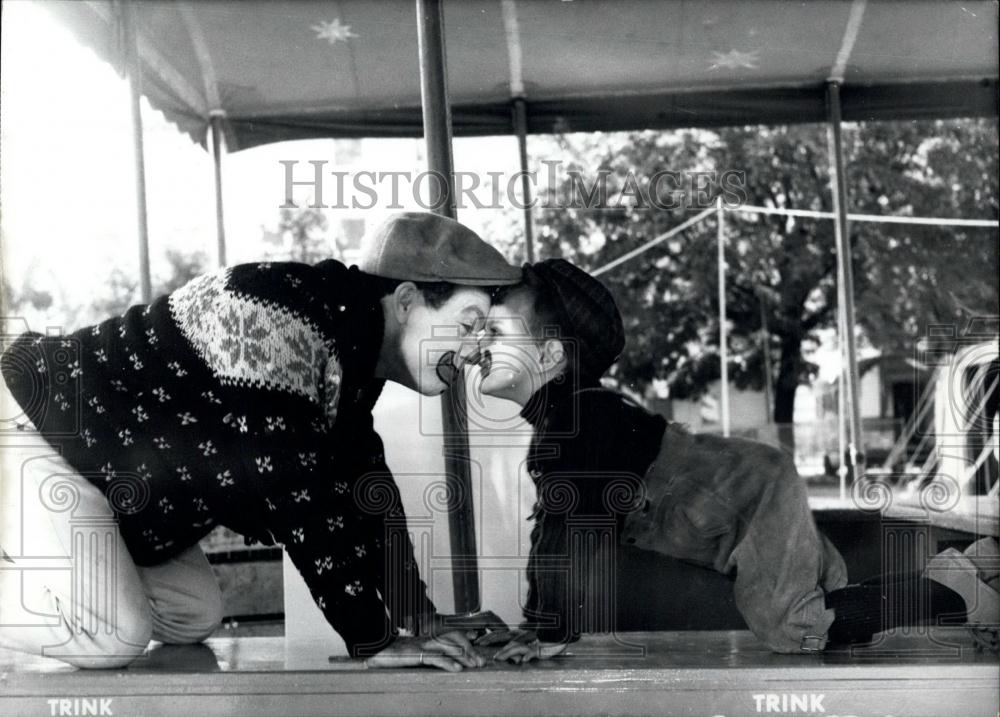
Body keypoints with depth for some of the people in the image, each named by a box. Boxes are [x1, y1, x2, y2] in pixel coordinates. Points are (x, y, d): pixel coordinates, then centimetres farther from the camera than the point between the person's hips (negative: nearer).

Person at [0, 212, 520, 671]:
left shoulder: (351, 348, 3)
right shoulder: (288, 324, -29)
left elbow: (364, 480, 7)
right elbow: (300, 497, -31)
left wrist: (422, 619, 2)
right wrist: (373, 642, -27)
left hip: (98, 448, 10)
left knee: (193, 617, 6)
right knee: (116, 637, -21)